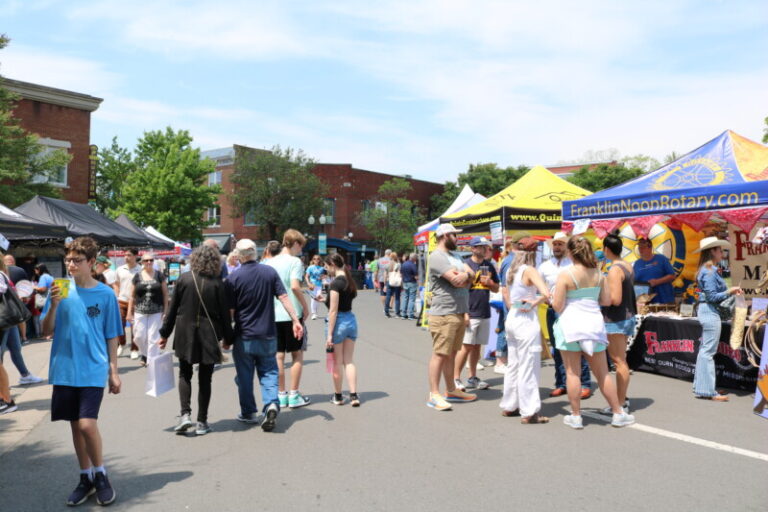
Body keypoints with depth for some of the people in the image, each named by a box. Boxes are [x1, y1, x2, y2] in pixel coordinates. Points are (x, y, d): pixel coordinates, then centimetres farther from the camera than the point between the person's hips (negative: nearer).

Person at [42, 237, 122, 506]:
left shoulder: (105, 294, -4)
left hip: (93, 370, -3)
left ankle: (100, 475, 12)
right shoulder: (61, 289, 0)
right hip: (64, 370, 3)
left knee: (87, 424, -12)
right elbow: (47, 330, 0)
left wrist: (114, 371, 1)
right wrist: (54, 305, -17)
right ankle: (86, 478, 28)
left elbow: (111, 337, 1)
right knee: (76, 426, 11)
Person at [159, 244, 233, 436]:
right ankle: (202, 422, 13)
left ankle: (185, 414, 1)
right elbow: (225, 313, -4)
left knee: (185, 374, 16)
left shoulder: (183, 279, -5)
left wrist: (165, 334, 11)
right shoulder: (217, 283, -8)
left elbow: (172, 308, 0)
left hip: (185, 334, 1)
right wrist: (228, 338, 8)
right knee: (205, 378, 9)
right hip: (208, 336, -1)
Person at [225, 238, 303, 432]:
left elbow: (230, 310, -5)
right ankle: (272, 404, -11)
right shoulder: (270, 272, -2)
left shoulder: (234, 278, -8)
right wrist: (295, 320, -4)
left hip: (244, 336, -2)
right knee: (268, 372, 10)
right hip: (268, 335, 2)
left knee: (244, 376, 12)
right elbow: (284, 297, -7)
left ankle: (248, 412, 22)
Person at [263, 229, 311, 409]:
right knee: (297, 354, 8)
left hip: (273, 315, 5)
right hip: (292, 314, -5)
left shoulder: (269, 262, 9)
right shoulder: (294, 261, -9)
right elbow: (295, 286, -21)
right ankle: (294, 395, 10)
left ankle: (281, 394, 17)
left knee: (279, 356, 11)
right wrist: (306, 307, -11)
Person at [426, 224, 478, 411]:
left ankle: (451, 390, 24)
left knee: (451, 353, 15)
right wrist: (467, 276, 0)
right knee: (440, 354, -5)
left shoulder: (454, 255, 20)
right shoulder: (437, 257, -12)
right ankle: (434, 395, 1)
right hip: (444, 314, -9)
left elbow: (471, 275, 15)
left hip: (459, 313, 9)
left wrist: (465, 275, -6)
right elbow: (456, 280, -20)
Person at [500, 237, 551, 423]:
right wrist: (533, 304, -12)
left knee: (513, 365, 17)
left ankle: (509, 406, 25)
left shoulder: (510, 270, 8)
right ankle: (529, 413, 4)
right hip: (526, 321, -8)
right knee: (528, 368, -2)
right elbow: (546, 294, -27)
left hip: (511, 319, 8)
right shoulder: (529, 270, -15)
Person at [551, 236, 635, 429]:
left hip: (571, 324, -4)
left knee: (572, 372, 5)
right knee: (603, 373, 14)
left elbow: (557, 306, -11)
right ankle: (618, 413, 22)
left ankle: (575, 416, 11)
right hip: (594, 322, 4)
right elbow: (606, 301, 9)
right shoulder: (598, 273, 3)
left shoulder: (565, 275, -11)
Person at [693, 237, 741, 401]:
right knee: (708, 351, -7)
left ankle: (701, 387, 20)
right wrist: (729, 291, -11)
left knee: (704, 350, 13)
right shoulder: (709, 271, -15)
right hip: (710, 312, -10)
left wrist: (730, 291, 9)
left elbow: (711, 293, 14)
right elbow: (712, 296, -18)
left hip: (707, 312, 10)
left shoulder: (709, 270, 15)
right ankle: (707, 390, -3)